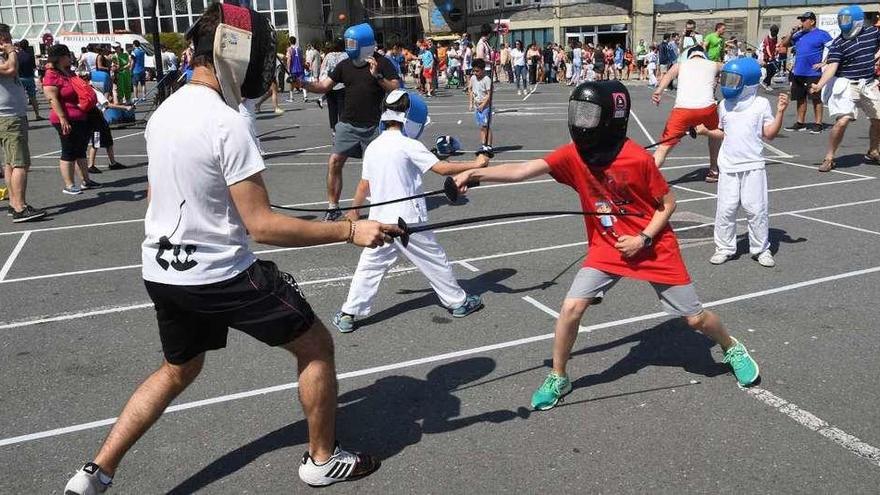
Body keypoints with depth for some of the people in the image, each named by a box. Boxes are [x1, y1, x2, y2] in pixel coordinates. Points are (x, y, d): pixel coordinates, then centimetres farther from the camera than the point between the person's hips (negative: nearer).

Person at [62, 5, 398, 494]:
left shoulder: (163, 113, 5)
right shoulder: (226, 124, -22)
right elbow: (262, 226, -23)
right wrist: (349, 230, -20)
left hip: (162, 271, 8)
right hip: (220, 274, -8)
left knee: (177, 371, 29)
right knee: (316, 346, 10)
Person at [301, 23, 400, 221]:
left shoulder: (382, 63, -3)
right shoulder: (345, 65, 8)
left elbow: (395, 90, -10)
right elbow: (324, 86, 6)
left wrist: (377, 76, -23)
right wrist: (303, 84, -10)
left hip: (373, 127, -3)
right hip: (348, 125, 3)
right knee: (334, 163, -4)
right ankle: (333, 207, 5)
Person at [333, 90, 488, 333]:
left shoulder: (373, 147, 6)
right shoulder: (409, 146, -12)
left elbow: (364, 185, 12)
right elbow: (442, 168, -16)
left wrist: (354, 210, 27)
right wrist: (475, 165, -5)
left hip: (380, 220, 5)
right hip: (409, 220, -5)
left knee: (370, 265, 10)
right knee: (435, 260, 11)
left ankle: (348, 314, 8)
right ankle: (457, 301, 24)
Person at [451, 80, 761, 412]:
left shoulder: (638, 158, -22)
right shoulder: (573, 155, -14)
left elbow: (667, 204, -9)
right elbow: (520, 171, -25)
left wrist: (643, 239, -20)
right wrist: (475, 173, -36)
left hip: (653, 246, -2)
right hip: (607, 248, 2)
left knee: (694, 318, 8)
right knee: (571, 308, -13)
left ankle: (732, 348, 42)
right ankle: (558, 378, 10)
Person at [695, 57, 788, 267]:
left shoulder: (761, 104, -2)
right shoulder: (725, 105, 8)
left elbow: (769, 134, -3)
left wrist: (780, 112, -14)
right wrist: (707, 131, 1)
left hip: (753, 165, -3)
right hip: (728, 165, 3)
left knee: (756, 209, 0)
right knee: (725, 209, 3)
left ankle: (761, 249, 14)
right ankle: (724, 248, 16)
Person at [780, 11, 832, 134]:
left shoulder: (821, 34, -4)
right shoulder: (799, 35, 14)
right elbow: (784, 44, 17)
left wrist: (823, 63, -14)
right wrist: (792, 32, 4)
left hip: (813, 73, -6)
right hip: (798, 73, 6)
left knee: (816, 99, -1)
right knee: (800, 98, 11)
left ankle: (818, 124, 3)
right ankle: (800, 123, 18)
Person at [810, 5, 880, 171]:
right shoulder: (839, 43, -10)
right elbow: (832, 66, -20)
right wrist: (819, 85, -35)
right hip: (848, 85, -5)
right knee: (842, 121, -19)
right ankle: (829, 158, -8)